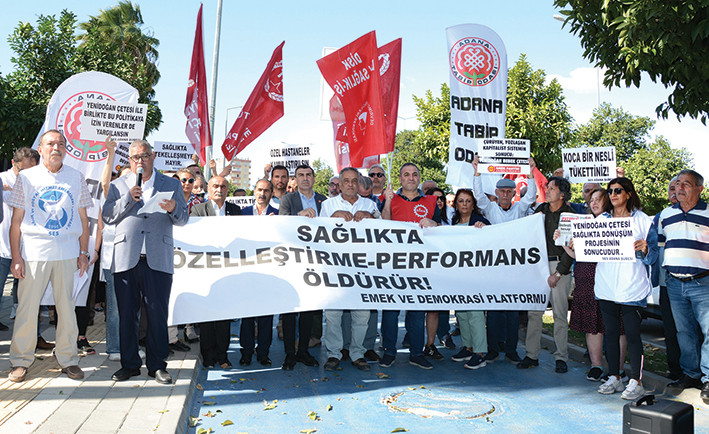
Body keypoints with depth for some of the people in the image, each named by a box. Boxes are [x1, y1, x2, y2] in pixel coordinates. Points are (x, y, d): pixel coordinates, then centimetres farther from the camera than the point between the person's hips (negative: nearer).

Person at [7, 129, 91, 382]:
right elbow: (16, 220, 4)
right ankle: (21, 361, 17)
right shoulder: (26, 177, 5)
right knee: (27, 307, 2)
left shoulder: (76, 178, 9)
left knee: (66, 307, 5)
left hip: (67, 253, 1)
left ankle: (67, 359, 17)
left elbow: (83, 218, 12)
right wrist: (15, 256, -3)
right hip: (33, 252, -1)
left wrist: (84, 253, 6)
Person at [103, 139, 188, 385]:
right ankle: (129, 364, 20)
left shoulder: (171, 185, 12)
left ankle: (157, 365, 13)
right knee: (127, 314, 7)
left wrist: (173, 209, -16)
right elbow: (108, 217, 5)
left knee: (158, 314, 1)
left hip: (158, 260, -1)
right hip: (125, 260, 2)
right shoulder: (118, 186, 15)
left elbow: (183, 219, 6)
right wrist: (129, 198, -7)